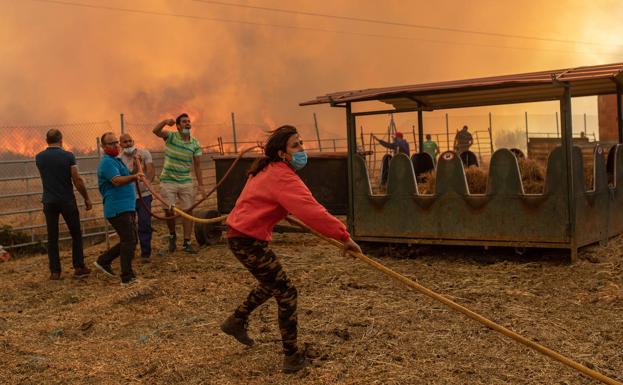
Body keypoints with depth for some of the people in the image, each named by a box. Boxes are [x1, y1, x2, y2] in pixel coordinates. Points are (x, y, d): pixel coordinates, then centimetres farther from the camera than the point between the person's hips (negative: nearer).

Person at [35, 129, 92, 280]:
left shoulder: (39, 158, 1)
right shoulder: (68, 156, -9)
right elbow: (77, 180, -11)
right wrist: (86, 198, -2)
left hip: (49, 202, 2)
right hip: (67, 201, -2)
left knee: (52, 237, 7)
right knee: (76, 234, 10)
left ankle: (55, 271, 6)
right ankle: (78, 267, 9)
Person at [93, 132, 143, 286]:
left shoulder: (116, 160, 19)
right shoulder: (107, 162, -13)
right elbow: (117, 181, -31)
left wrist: (135, 171, 16)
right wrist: (134, 177, -46)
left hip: (127, 208, 10)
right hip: (118, 209, -10)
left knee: (129, 241, 14)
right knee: (129, 241, -10)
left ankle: (103, 261, 24)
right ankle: (127, 278, -5)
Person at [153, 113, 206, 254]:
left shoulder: (195, 144, 1)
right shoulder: (171, 136, -5)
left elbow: (197, 165, 3)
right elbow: (156, 131, -24)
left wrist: (201, 185, -1)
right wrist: (165, 121, -43)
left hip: (186, 182, 2)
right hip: (168, 181, -2)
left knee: (188, 210, 1)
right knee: (169, 211, -1)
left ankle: (187, 243, 8)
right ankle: (172, 235, 26)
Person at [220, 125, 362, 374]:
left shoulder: (268, 169, 9)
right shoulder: (282, 177, -23)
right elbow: (311, 211, -34)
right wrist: (344, 236, -34)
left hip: (240, 235, 10)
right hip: (248, 241, -10)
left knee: (271, 284, 28)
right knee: (286, 293, -3)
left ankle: (236, 322, 42)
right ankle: (292, 357, 5)